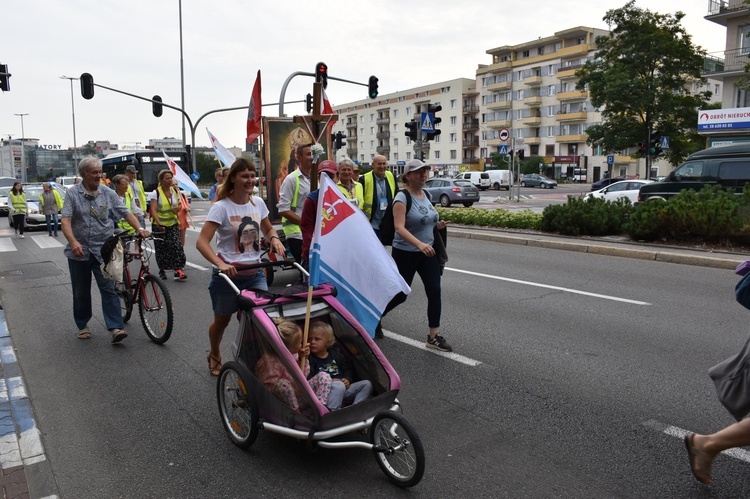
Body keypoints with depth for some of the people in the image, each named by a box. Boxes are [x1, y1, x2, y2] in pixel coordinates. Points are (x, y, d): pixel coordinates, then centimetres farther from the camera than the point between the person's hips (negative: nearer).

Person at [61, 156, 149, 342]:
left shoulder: (108, 194, 4)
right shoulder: (72, 194, 0)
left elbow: (126, 213, 3)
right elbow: (66, 220, -10)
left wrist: (139, 228, -16)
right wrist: (73, 242, -26)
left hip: (103, 251, 0)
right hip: (79, 251, 0)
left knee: (108, 289, -8)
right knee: (81, 292, 12)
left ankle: (116, 327, -11)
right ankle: (83, 325, 28)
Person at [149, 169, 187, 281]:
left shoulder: (175, 191, 5)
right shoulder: (156, 193, -10)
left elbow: (178, 205, 19)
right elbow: (153, 209, -18)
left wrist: (178, 208, -6)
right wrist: (159, 223, -32)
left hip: (173, 224, 3)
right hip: (159, 225, -3)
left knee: (176, 246, -11)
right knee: (161, 249, 6)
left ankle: (178, 271, -12)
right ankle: (162, 270, 22)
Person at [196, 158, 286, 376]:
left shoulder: (258, 203, 1)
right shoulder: (221, 207, -14)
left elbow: (268, 229, 18)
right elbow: (202, 242, -20)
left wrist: (274, 238, -6)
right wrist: (221, 264, -35)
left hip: (255, 273, 4)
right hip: (228, 274, -3)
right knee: (222, 320, 15)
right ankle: (215, 356, 44)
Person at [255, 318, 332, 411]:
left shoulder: (293, 354, 2)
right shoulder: (269, 360, -20)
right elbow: (268, 386, -23)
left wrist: (303, 359, -5)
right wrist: (293, 389, -27)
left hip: (300, 392, 7)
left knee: (324, 376, -6)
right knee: (282, 383, -38)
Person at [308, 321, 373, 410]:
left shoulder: (336, 353, 17)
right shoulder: (310, 359, -1)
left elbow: (348, 368, 22)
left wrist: (348, 380, 2)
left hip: (344, 388, 6)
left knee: (367, 384, -7)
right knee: (339, 386, -37)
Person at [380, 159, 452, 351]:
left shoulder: (426, 195, 7)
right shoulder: (402, 197, -15)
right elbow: (399, 227, -28)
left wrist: (437, 225, 2)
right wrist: (420, 244, -42)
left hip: (427, 252, 6)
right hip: (405, 253, -6)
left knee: (434, 292, -3)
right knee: (400, 295, 5)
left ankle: (434, 336, 6)